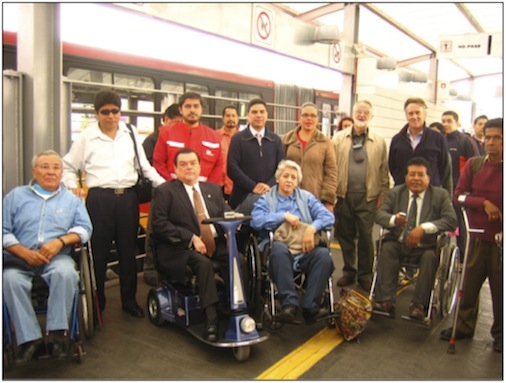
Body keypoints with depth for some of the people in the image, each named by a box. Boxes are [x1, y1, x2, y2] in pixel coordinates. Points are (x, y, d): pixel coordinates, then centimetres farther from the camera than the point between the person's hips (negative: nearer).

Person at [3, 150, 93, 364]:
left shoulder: (71, 199, 18)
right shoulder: (16, 196, 16)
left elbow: (84, 228, 5)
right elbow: (5, 231, 5)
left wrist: (60, 241, -14)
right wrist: (25, 253, -11)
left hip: (57, 257, 0)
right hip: (21, 258, 1)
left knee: (66, 273, -33)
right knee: (11, 279, -31)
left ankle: (57, 334, -24)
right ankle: (30, 339, -24)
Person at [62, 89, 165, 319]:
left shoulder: (131, 134, 9)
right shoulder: (86, 137, 2)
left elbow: (144, 165, 12)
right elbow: (68, 167, 10)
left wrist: (164, 185, 4)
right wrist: (72, 187, -6)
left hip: (128, 196, 3)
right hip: (99, 198, -2)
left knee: (128, 250, 11)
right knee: (99, 252, 4)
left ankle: (129, 300, 25)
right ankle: (96, 303, 20)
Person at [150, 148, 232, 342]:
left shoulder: (213, 189, 21)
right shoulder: (165, 191, 6)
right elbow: (159, 224, -6)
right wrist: (191, 238, -15)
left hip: (216, 244, 4)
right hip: (182, 248, -4)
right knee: (204, 264, -34)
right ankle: (211, 319, -29)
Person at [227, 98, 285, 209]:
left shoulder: (276, 139, 14)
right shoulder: (237, 139, 4)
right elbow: (232, 168, -5)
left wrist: (269, 185, -11)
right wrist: (253, 187, -14)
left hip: (270, 195, 2)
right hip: (243, 196, -2)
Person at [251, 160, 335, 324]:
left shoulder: (306, 197, 21)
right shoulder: (266, 199, 14)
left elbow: (328, 216, 6)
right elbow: (256, 221, -7)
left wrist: (311, 228, -12)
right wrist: (284, 216, -8)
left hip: (305, 252, 2)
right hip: (280, 252, -2)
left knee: (324, 254, -29)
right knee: (279, 247, -37)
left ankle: (310, 306, -26)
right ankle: (289, 303, -33)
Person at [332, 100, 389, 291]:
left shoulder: (379, 142, 5)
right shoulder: (339, 139, 5)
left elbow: (384, 171, 4)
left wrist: (382, 195, -1)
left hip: (367, 197, -1)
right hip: (343, 195, 1)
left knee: (366, 236, 4)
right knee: (345, 235, 9)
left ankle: (365, 274, 18)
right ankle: (349, 271, 24)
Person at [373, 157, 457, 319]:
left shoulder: (440, 195, 2)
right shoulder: (395, 192, 9)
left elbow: (451, 220, -11)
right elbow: (380, 214, -1)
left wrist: (424, 228, -25)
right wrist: (393, 219, -26)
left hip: (425, 247, -2)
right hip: (398, 243, 2)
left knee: (431, 257, -31)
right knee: (386, 249, -26)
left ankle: (419, 305, -22)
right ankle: (385, 301, -27)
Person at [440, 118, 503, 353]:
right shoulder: (473, 164, 3)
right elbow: (459, 195, -1)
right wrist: (484, 203, -15)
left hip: (500, 240, -2)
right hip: (478, 238, 2)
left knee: (500, 290, 8)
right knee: (469, 285, 11)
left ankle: (499, 334, 26)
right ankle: (464, 327, 28)